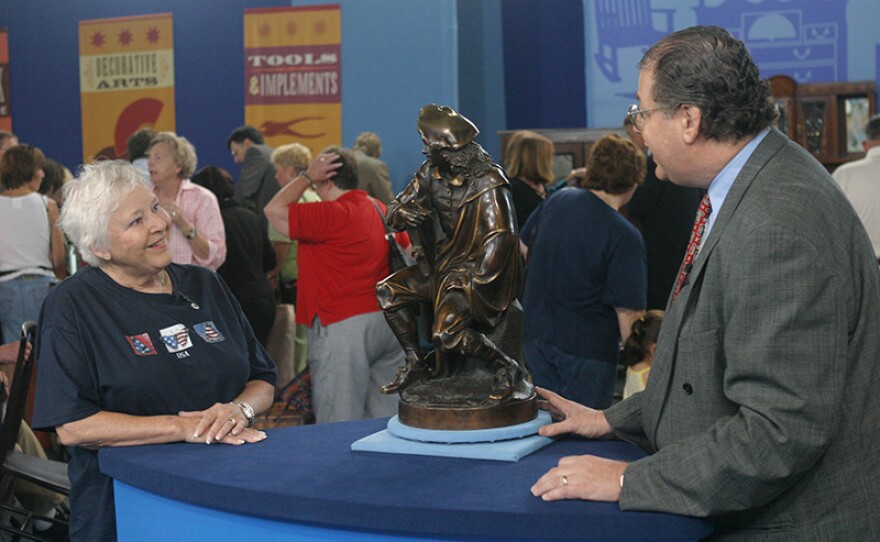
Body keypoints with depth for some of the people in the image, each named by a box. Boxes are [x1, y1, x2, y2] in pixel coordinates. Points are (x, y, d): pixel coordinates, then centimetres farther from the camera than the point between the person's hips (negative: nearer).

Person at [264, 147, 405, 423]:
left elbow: (274, 210, -12)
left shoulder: (333, 215, -15)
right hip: (389, 324, 8)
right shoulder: (383, 211, 11)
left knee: (339, 428, -2)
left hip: (342, 327, -8)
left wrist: (307, 176, -4)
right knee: (386, 416, 13)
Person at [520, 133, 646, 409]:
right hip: (587, 349, -6)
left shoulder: (557, 201, 0)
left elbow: (524, 248, 16)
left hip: (536, 337, 6)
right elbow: (627, 313, -20)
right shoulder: (624, 237, -19)